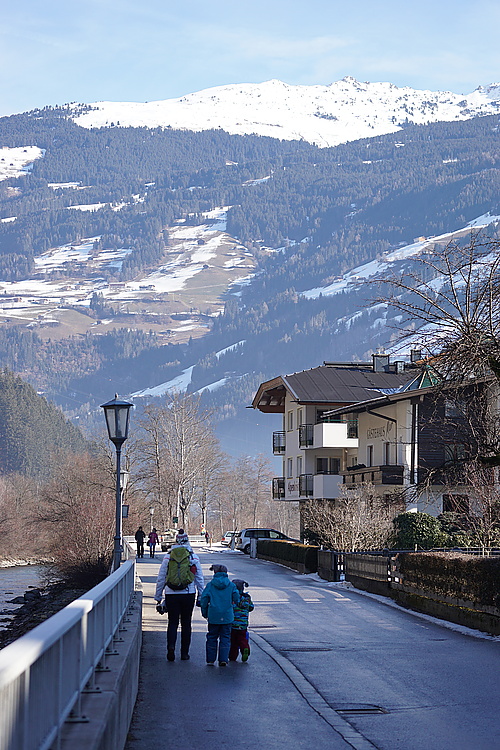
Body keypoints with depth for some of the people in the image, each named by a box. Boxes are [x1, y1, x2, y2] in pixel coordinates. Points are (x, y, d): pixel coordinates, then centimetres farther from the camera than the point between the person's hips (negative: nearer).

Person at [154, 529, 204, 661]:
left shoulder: (168, 557, 1)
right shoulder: (194, 557, 1)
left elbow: (161, 579, 4)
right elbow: (200, 579, 5)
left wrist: (158, 597, 12)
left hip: (171, 595, 0)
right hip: (188, 594, 0)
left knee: (172, 622, 7)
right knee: (186, 623, 10)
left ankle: (171, 646, -16)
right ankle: (184, 653, 13)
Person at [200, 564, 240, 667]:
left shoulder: (210, 585, -1)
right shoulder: (231, 585, 0)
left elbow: (204, 599, -3)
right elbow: (236, 598, -3)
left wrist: (205, 613, 8)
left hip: (213, 616, 0)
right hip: (227, 616, 0)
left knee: (212, 637, 11)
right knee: (225, 637, 7)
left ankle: (211, 659, 10)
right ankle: (223, 659, 0)